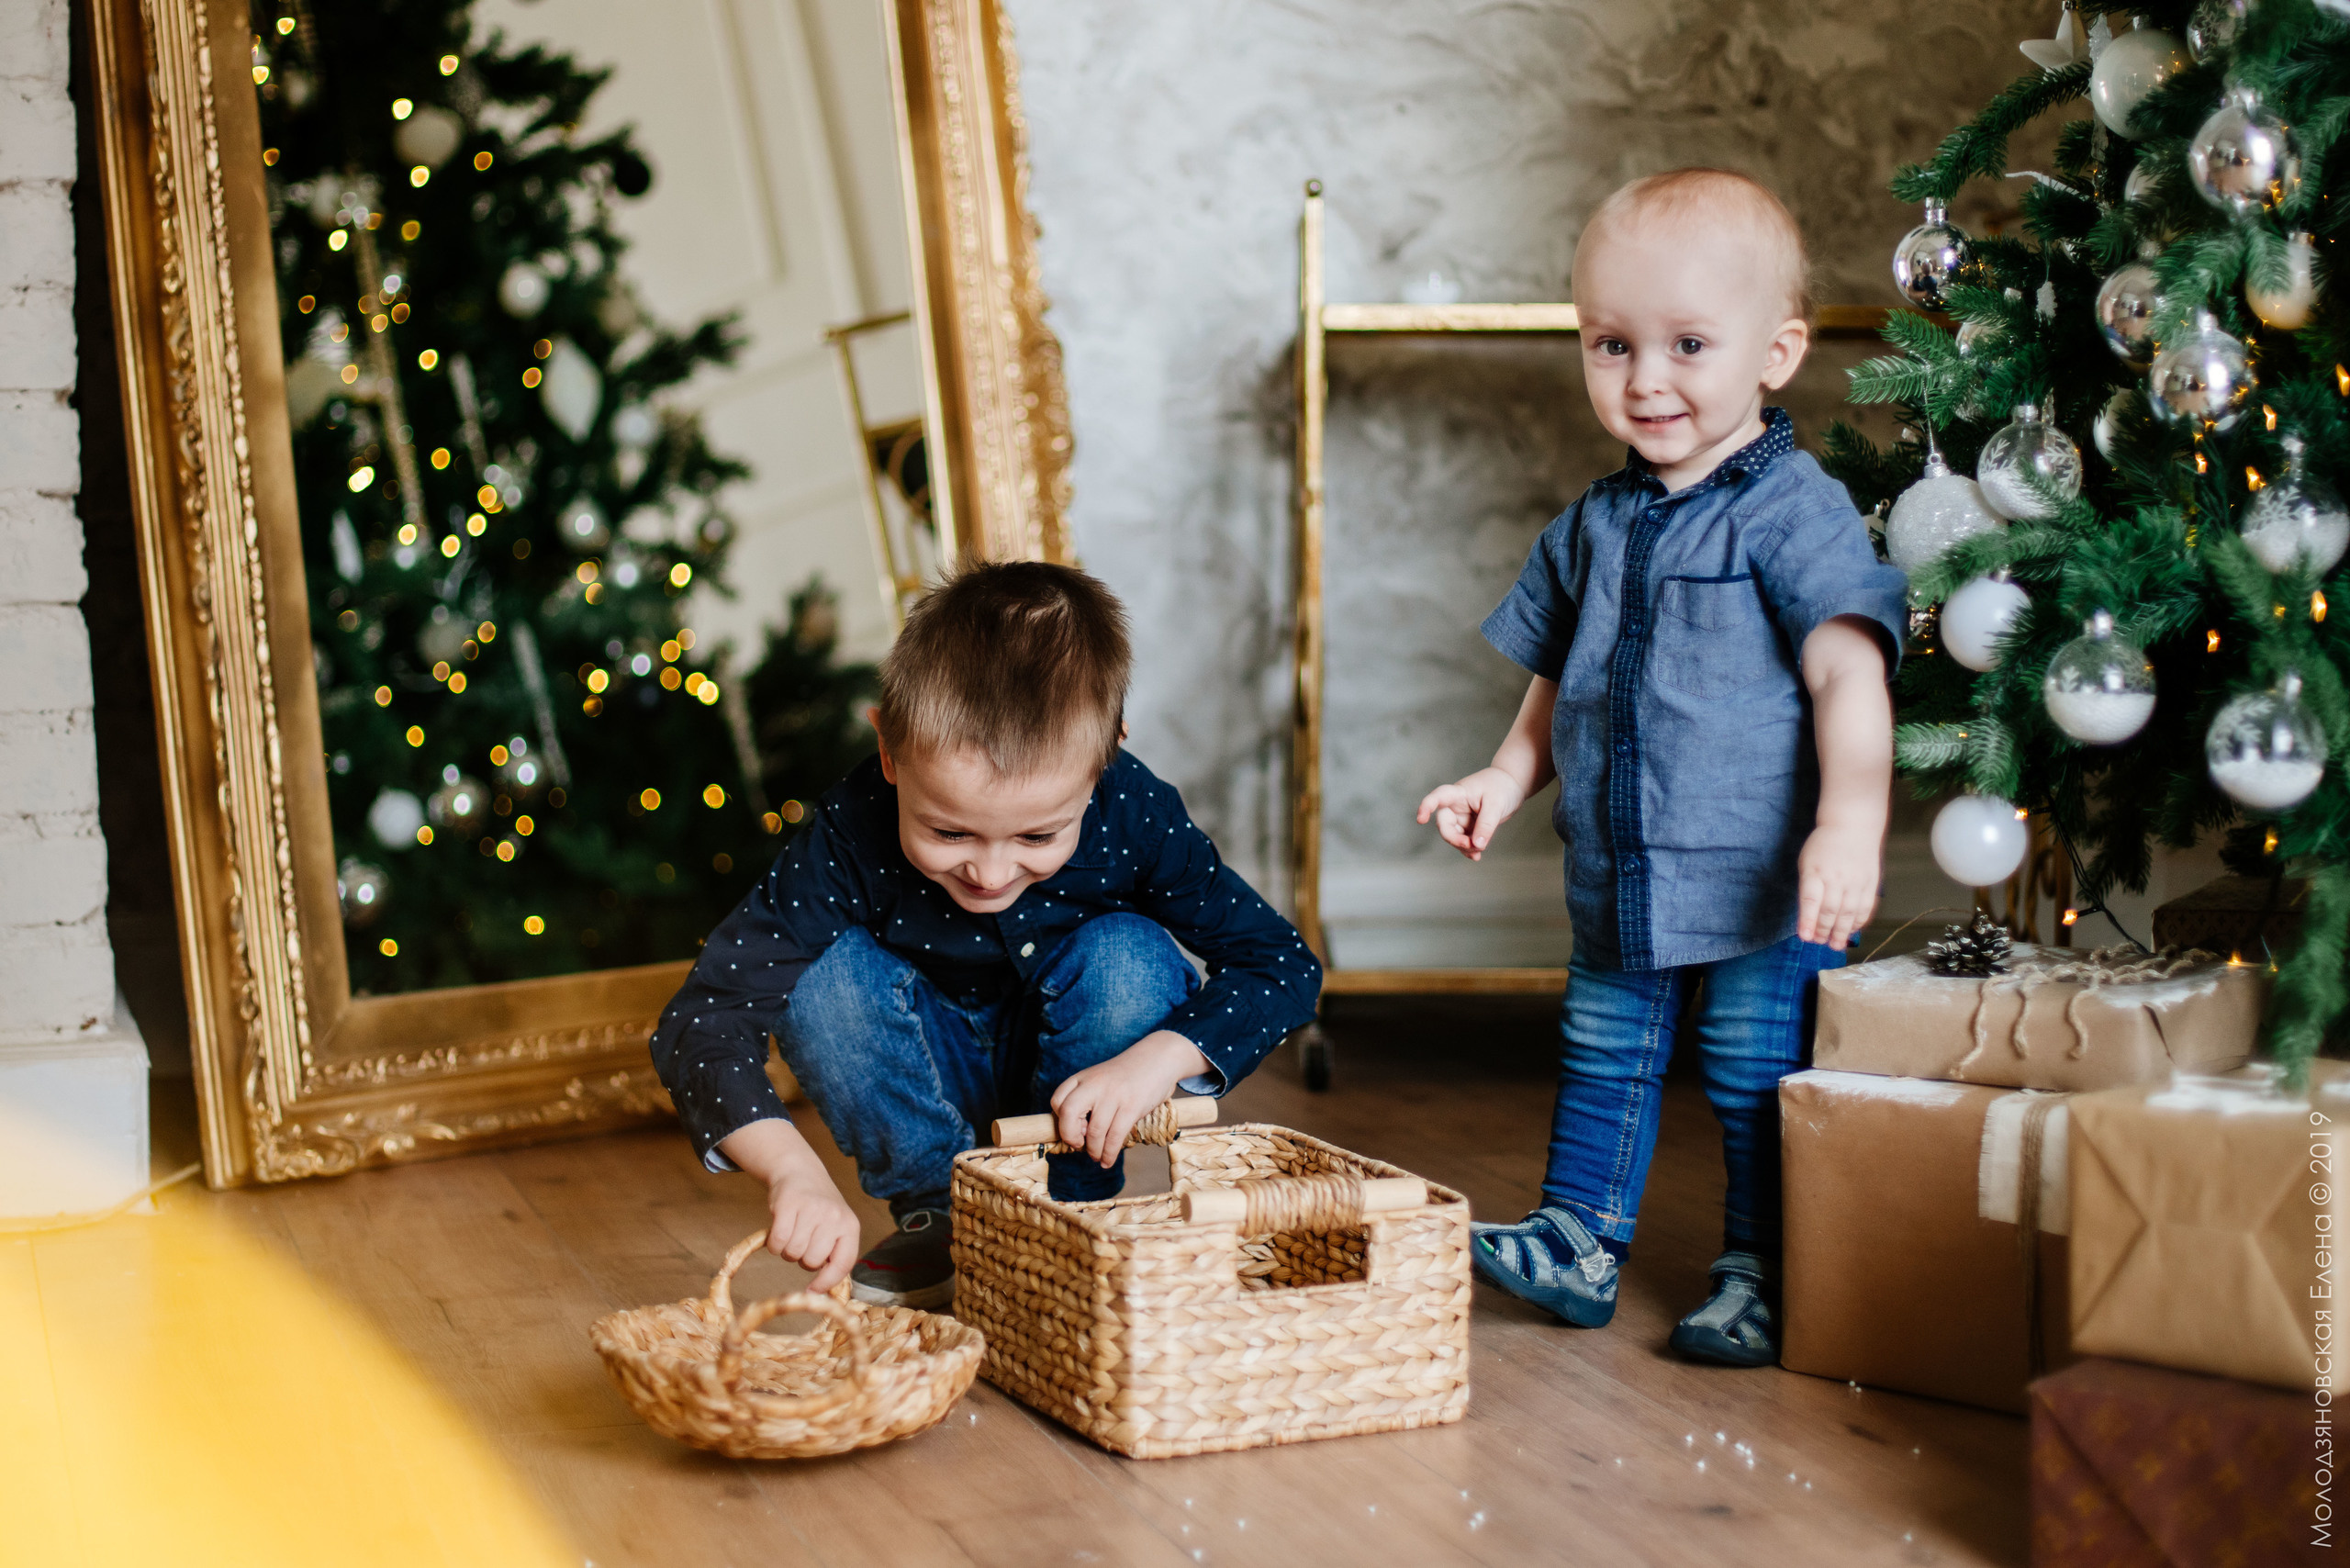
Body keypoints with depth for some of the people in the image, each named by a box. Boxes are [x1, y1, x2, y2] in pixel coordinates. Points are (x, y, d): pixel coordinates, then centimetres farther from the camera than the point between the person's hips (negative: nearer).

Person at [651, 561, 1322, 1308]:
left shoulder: (1133, 818, -30)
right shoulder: (852, 835, -33)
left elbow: (1284, 964, -21)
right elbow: (701, 1019, -36)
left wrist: (1159, 1057, -38)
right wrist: (793, 1170, -52)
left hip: (1081, 1065, 0)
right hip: (936, 1070, 0)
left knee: (1127, 958, -30)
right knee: (824, 975, -28)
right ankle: (940, 1215, -8)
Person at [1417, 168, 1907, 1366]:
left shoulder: (1796, 514, -12)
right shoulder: (1594, 527, 9)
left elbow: (1847, 674, -20)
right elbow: (1559, 682, 20)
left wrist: (1849, 820, -31)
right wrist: (1505, 779, 8)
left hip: (1765, 887, -6)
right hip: (1621, 884, 6)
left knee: (1761, 1080, 2)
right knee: (1602, 1057, 16)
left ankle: (1762, 1276, 16)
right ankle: (1577, 1241, 29)